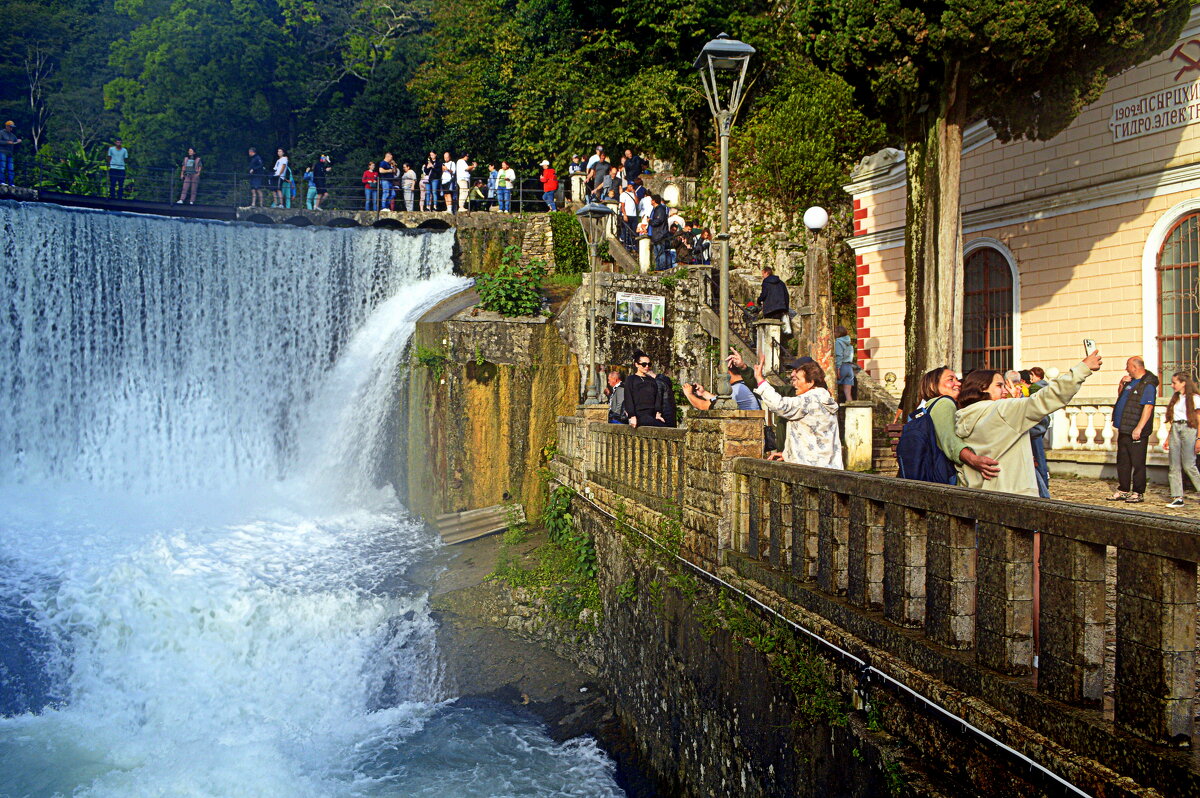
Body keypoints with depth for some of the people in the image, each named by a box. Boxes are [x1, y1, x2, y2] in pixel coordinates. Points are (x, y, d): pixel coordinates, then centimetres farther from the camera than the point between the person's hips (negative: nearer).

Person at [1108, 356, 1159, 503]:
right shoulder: (1130, 382, 14)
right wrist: (1121, 384, 12)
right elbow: (1120, 395, 32)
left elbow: (1148, 408, -20)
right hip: (1123, 430, 9)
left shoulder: (1148, 385, -13)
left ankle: (1138, 493, 3)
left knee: (1137, 463, -3)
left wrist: (1139, 428, -26)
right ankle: (1123, 491, 21)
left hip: (1136, 432, -9)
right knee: (1123, 462, 13)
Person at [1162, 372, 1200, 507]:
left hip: (1188, 429, -7)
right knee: (1174, 466, 1)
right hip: (1175, 430, 7)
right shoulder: (1175, 398, 17)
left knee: (1188, 465, -8)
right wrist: (1168, 438, 17)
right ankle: (1177, 497, 2)